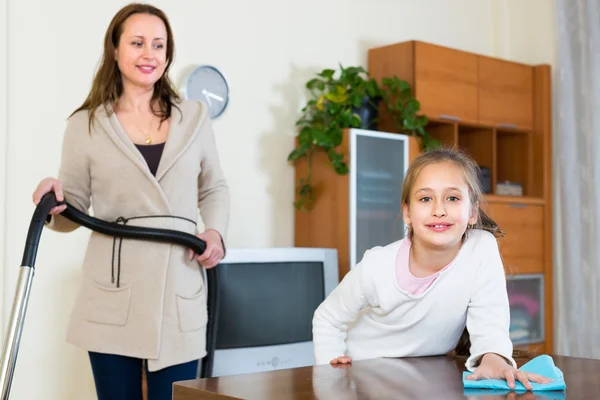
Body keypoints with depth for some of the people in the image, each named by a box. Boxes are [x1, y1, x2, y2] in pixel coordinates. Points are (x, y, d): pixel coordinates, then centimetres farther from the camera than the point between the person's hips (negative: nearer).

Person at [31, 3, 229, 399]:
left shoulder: (195, 117, 10)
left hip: (180, 291, 1)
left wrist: (216, 232, 2)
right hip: (113, 295, -1)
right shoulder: (85, 125, 4)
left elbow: (214, 188, 21)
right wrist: (55, 204, -14)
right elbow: (73, 212, 9)